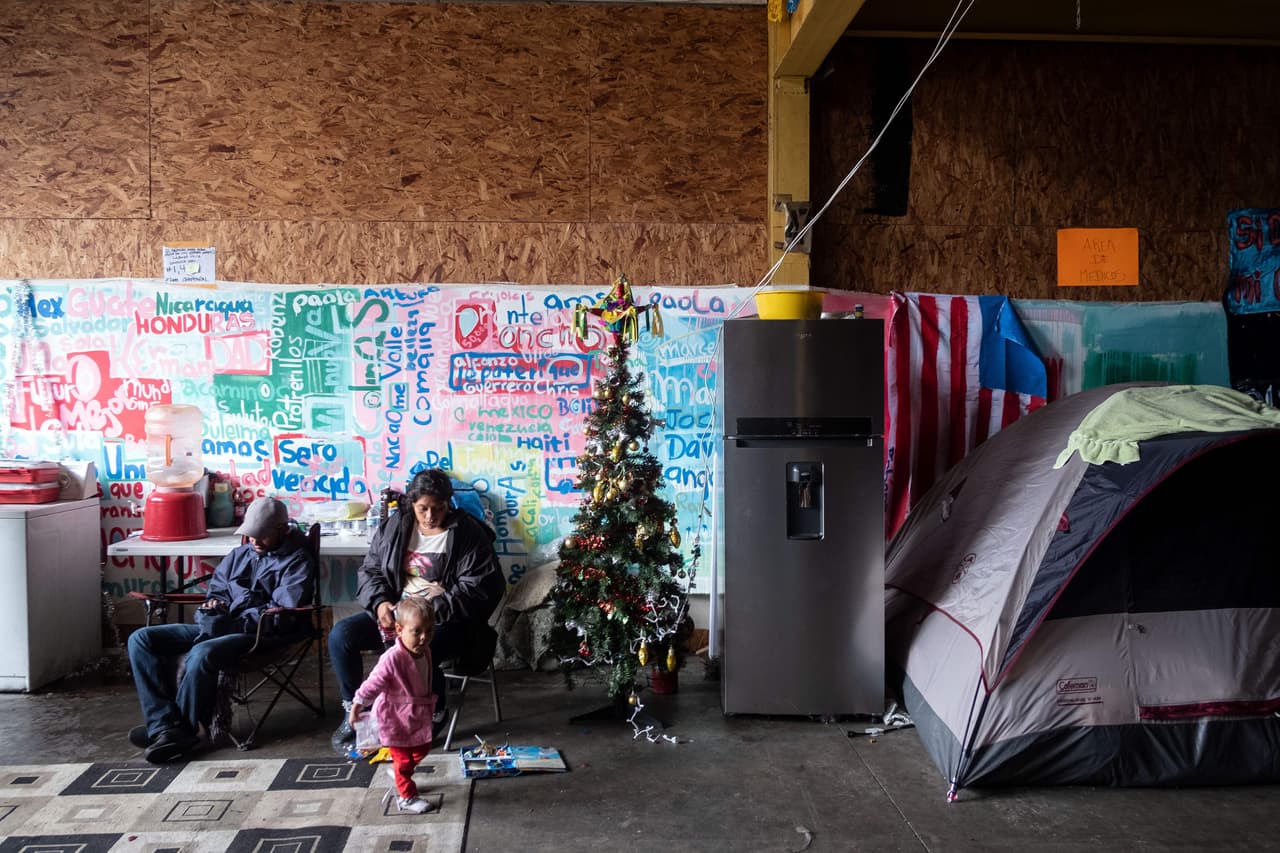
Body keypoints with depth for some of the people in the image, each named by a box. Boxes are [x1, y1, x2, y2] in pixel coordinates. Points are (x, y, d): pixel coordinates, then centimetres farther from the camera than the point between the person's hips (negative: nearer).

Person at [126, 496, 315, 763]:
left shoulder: (297, 561, -1)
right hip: (220, 627, 8)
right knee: (141, 639, -7)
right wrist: (215, 604, 4)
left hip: (260, 634, -8)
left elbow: (282, 615, -12)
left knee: (202, 654, -37)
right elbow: (216, 587, 30)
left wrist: (230, 623, -19)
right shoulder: (240, 554, 22)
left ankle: (183, 728, -14)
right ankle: (168, 730, -22)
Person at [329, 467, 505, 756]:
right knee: (341, 635, -14)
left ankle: (434, 714, -3)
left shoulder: (468, 533, -9)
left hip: (445, 617, -5)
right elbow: (370, 569, 10)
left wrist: (430, 610, -24)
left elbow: (478, 588, -14)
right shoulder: (394, 526, 5)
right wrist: (380, 602, -12)